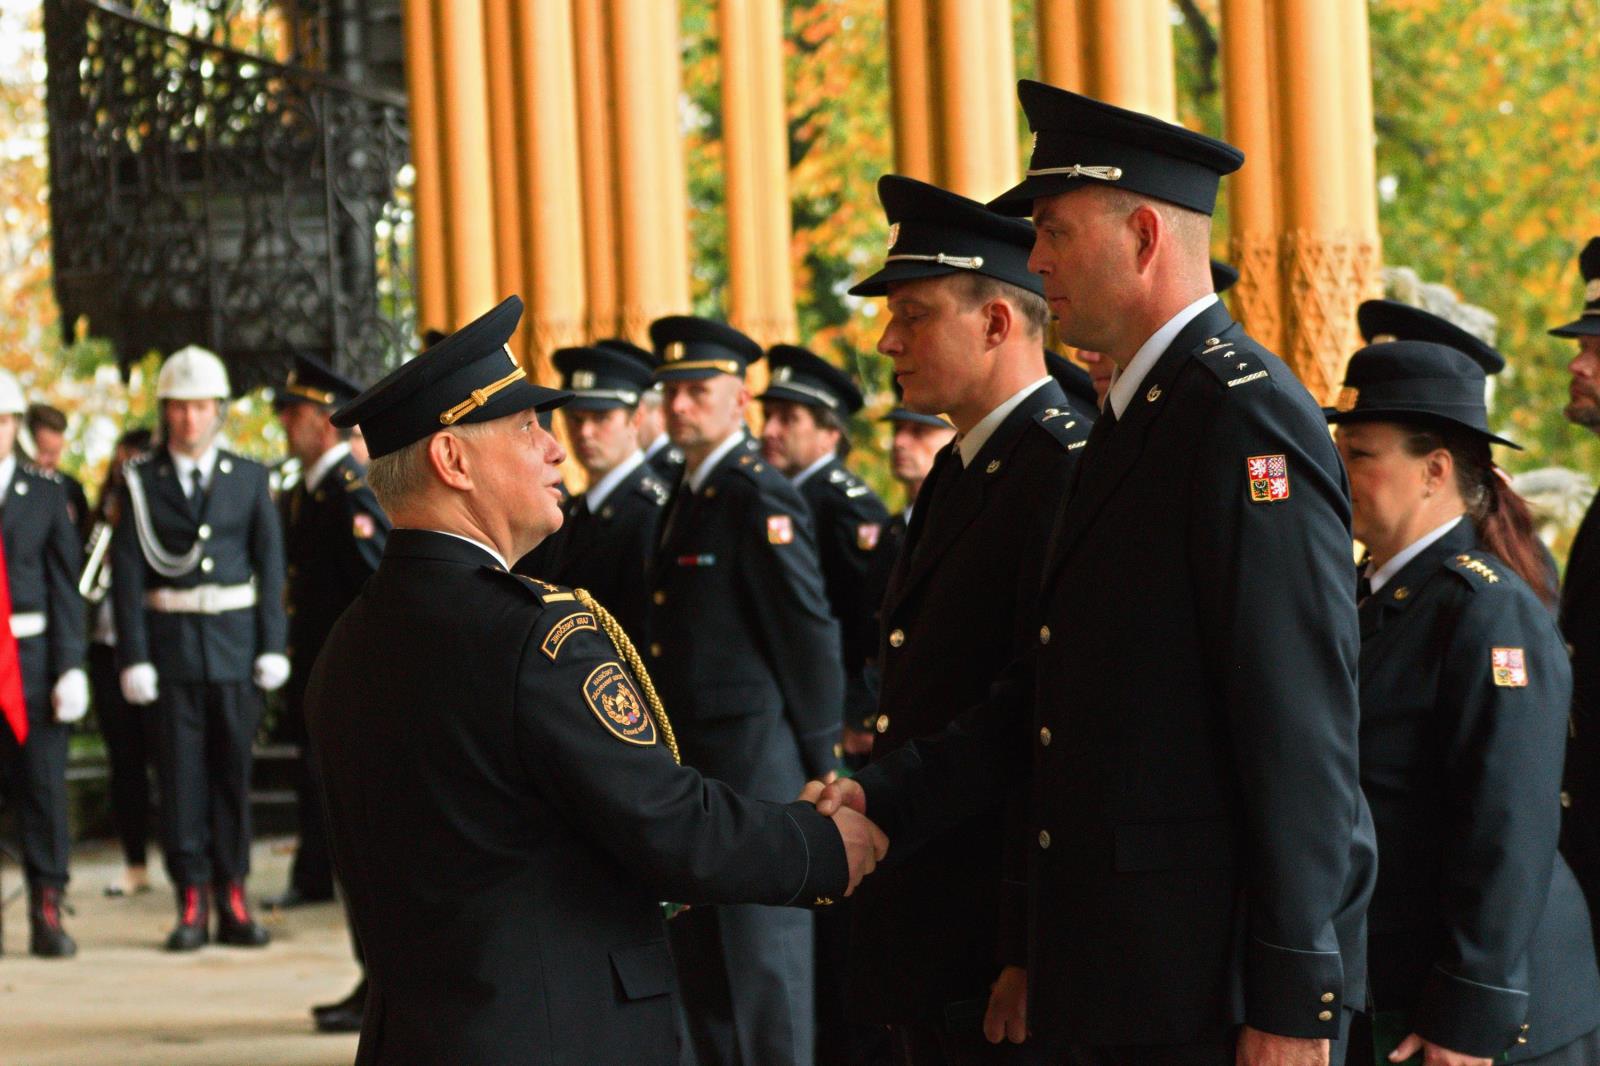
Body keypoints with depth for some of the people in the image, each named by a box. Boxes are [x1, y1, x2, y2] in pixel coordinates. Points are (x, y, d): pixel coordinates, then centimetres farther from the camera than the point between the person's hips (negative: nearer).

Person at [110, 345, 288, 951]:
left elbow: (270, 566, 7)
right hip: (171, 645, -1)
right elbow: (127, 574, -1)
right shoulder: (141, 483, 3)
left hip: (236, 644, 1)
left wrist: (273, 647, -1)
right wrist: (134, 658, -8)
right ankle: (192, 904, 3)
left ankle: (233, 900, 9)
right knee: (181, 772, -1)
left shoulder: (248, 479, 7)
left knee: (234, 770, 3)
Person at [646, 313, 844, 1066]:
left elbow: (810, 637, -13)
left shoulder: (759, 499, -12)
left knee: (762, 968, -4)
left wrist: (819, 768, -11)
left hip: (751, 765, -9)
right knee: (699, 971, 13)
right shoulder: (686, 497, 15)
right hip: (689, 773, 9)